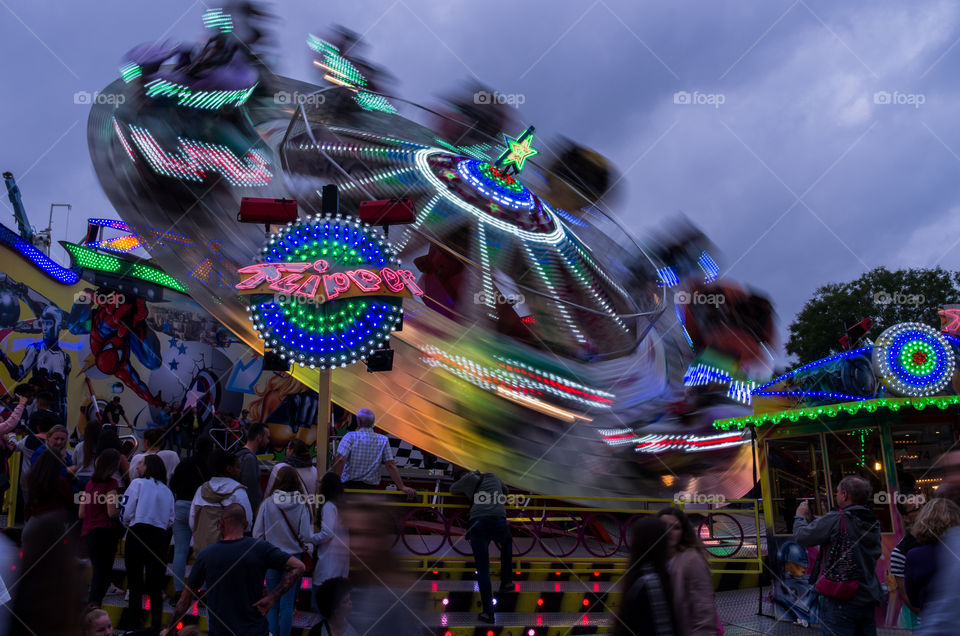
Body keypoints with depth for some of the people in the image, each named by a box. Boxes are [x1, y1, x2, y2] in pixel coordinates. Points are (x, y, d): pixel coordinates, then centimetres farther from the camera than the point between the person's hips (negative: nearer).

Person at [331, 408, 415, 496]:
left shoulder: (351, 437, -4)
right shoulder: (383, 440, 3)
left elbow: (340, 461, -16)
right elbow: (390, 465, -2)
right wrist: (402, 487, 1)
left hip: (349, 486, -2)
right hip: (370, 488, 2)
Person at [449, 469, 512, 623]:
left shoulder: (468, 479, 20)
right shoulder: (493, 477, 28)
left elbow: (452, 489, 37)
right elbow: (505, 490, 45)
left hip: (477, 523, -2)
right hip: (498, 520, 2)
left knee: (483, 569, 3)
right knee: (507, 544, 36)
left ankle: (488, 612, 1)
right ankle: (506, 582, 31)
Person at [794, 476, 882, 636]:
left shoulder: (836, 519, -14)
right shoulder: (874, 524, 10)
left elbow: (802, 536, -9)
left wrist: (800, 516, 13)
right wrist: (811, 520, 24)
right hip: (868, 601, 7)